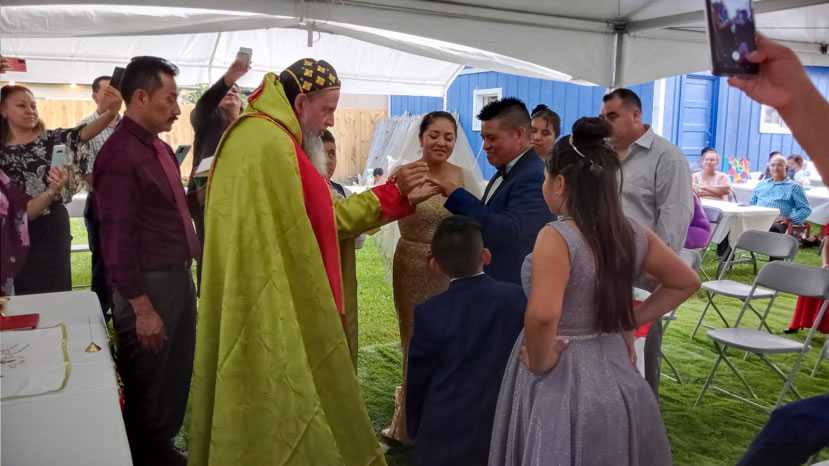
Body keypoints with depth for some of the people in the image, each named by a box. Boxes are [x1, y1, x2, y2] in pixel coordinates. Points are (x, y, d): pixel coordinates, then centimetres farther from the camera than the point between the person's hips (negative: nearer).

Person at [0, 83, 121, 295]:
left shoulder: (51, 139, -2)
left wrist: (111, 112, -38)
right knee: (22, 291, 10)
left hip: (52, 226, -1)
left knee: (55, 290, 5)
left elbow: (84, 132, -21)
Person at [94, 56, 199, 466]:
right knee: (146, 387, 8)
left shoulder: (160, 148, 11)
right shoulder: (119, 155, -18)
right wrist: (142, 308, -20)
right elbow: (117, 240, -21)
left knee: (176, 377, 21)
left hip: (179, 277, 9)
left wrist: (200, 197, 7)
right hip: (149, 284, -9)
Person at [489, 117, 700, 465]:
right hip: (614, 371, 6)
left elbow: (542, 315, -36)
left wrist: (540, 362, -18)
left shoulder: (556, 237, -22)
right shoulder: (634, 235, -1)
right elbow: (686, 282, 12)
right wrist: (628, 322, 10)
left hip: (560, 383, -6)